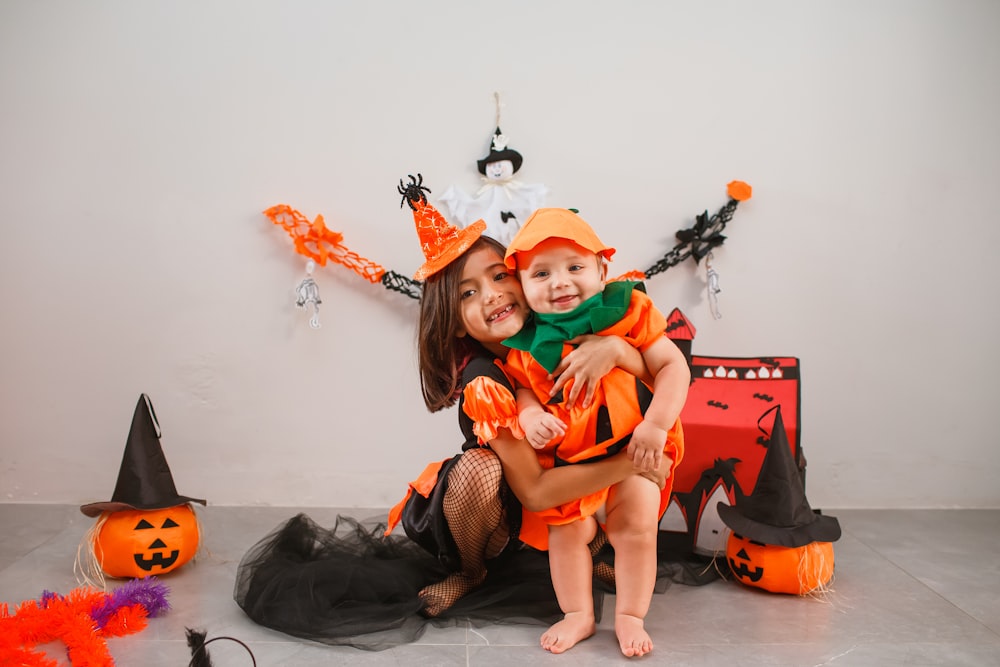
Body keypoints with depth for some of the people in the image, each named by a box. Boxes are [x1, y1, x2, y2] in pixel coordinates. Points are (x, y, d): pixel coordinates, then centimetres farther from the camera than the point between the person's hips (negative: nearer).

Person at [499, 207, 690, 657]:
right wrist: (529, 416, -14)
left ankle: (630, 617, 15)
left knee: (637, 525, -7)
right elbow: (522, 387, 10)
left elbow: (673, 367, -9)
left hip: (631, 447, -2)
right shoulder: (525, 344, -3)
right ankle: (578, 615, 21)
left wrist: (656, 425, -20)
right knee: (566, 529, 0)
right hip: (565, 456, 2)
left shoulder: (627, 313, -9)